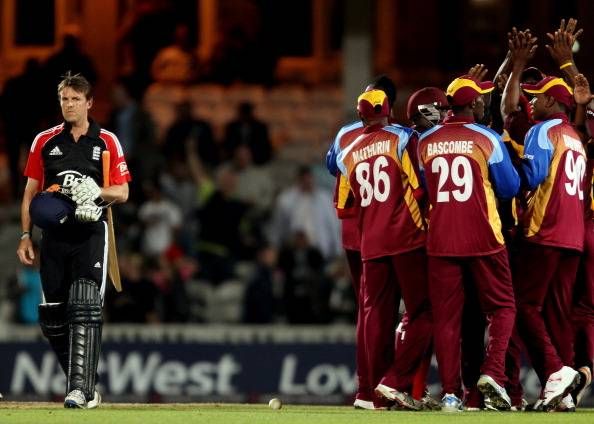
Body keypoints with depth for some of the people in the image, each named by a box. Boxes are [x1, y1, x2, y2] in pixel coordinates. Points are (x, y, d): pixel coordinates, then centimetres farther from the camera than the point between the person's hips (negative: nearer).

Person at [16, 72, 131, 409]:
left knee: (85, 308, -17)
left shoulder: (107, 142, 6)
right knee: (52, 317, 2)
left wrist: (96, 191, -15)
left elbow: (122, 193, 5)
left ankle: (81, 389, -23)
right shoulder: (45, 141, 12)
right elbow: (31, 192, 13)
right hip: (54, 236, 3)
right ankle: (82, 379, 17)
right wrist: (25, 236, 5)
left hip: (91, 233, -3)